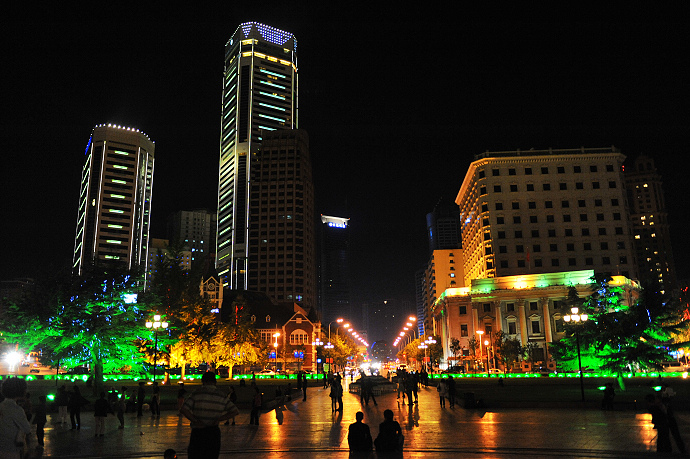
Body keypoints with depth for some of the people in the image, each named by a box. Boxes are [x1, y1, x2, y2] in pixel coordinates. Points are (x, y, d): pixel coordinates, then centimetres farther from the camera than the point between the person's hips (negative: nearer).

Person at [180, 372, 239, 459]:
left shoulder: (197, 393, -4)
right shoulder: (222, 395, 4)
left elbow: (184, 409, -15)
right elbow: (235, 412, 3)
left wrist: (195, 421, -7)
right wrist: (219, 419, 0)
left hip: (198, 432, -2)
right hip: (214, 432, 2)